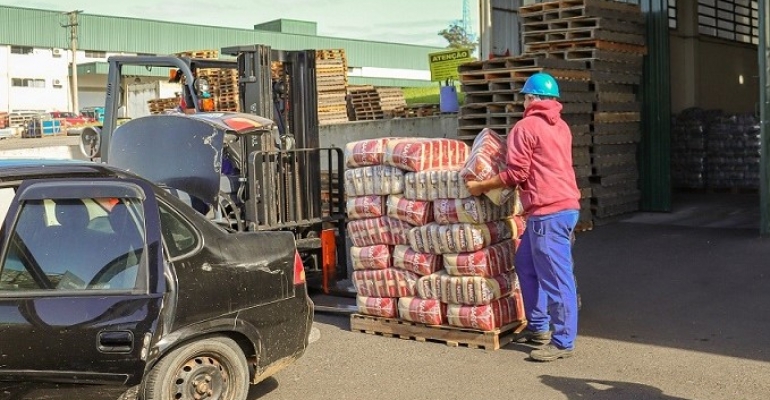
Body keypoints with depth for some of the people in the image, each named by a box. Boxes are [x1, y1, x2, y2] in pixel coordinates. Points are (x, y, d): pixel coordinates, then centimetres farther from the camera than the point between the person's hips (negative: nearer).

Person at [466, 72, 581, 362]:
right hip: (564, 205, 10)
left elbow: (515, 174, -11)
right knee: (526, 264, 20)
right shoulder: (561, 127, 18)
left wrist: (481, 186, 1)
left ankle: (563, 342, 1)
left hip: (548, 211, -10)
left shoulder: (525, 127, -7)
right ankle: (538, 326, 27)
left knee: (556, 276, -5)